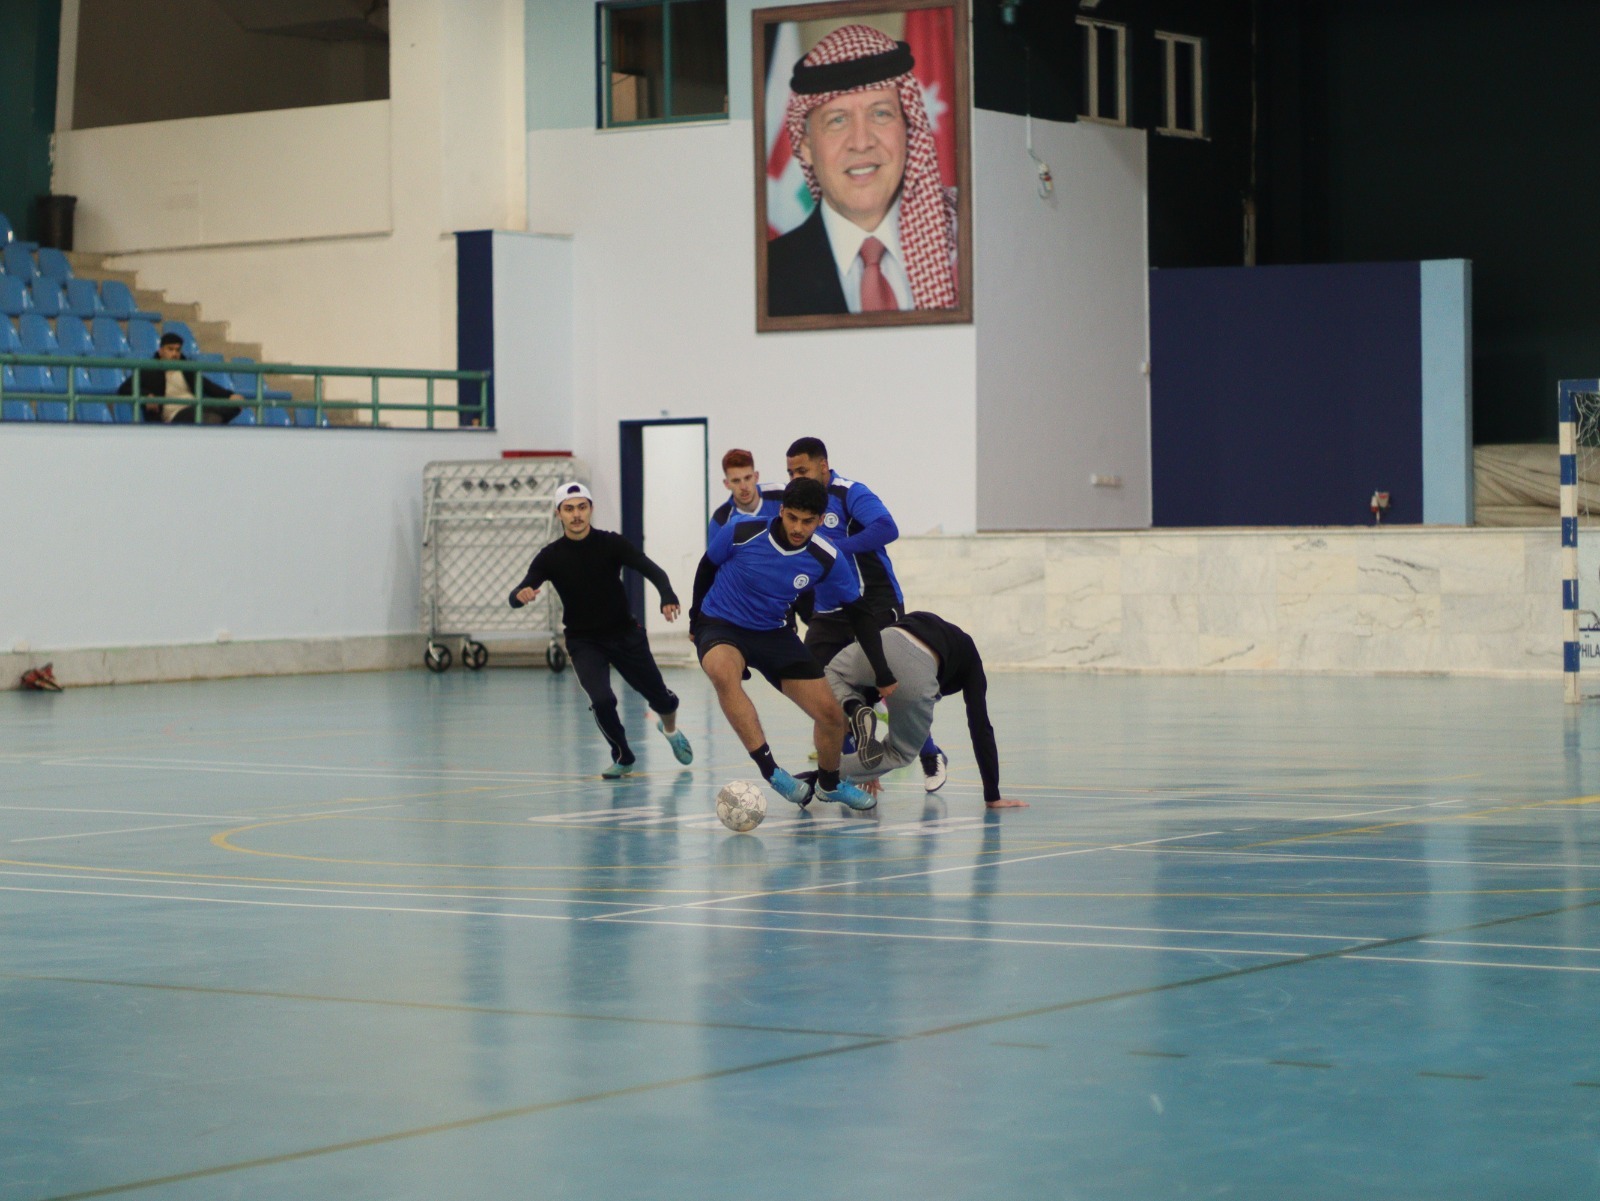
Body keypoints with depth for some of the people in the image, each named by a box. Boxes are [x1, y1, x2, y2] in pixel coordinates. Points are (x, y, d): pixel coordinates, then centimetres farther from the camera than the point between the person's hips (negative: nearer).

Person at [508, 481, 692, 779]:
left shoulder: (611, 543, -11)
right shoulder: (551, 557, -9)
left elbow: (652, 570, -22)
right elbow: (516, 597, -15)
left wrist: (668, 597, -44)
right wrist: (522, 595, -41)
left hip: (625, 634, 1)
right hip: (584, 641, -1)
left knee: (661, 700, 7)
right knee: (602, 699, -23)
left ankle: (670, 729, 46)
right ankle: (622, 757, 6)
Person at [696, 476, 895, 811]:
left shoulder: (826, 559, -13)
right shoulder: (740, 532, -20)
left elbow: (860, 613, -2)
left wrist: (883, 675, -5)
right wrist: (696, 619, 7)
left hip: (774, 633, 3)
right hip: (722, 628, -3)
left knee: (831, 714, -2)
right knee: (723, 672, -40)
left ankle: (829, 784, 31)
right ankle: (770, 770, -35)